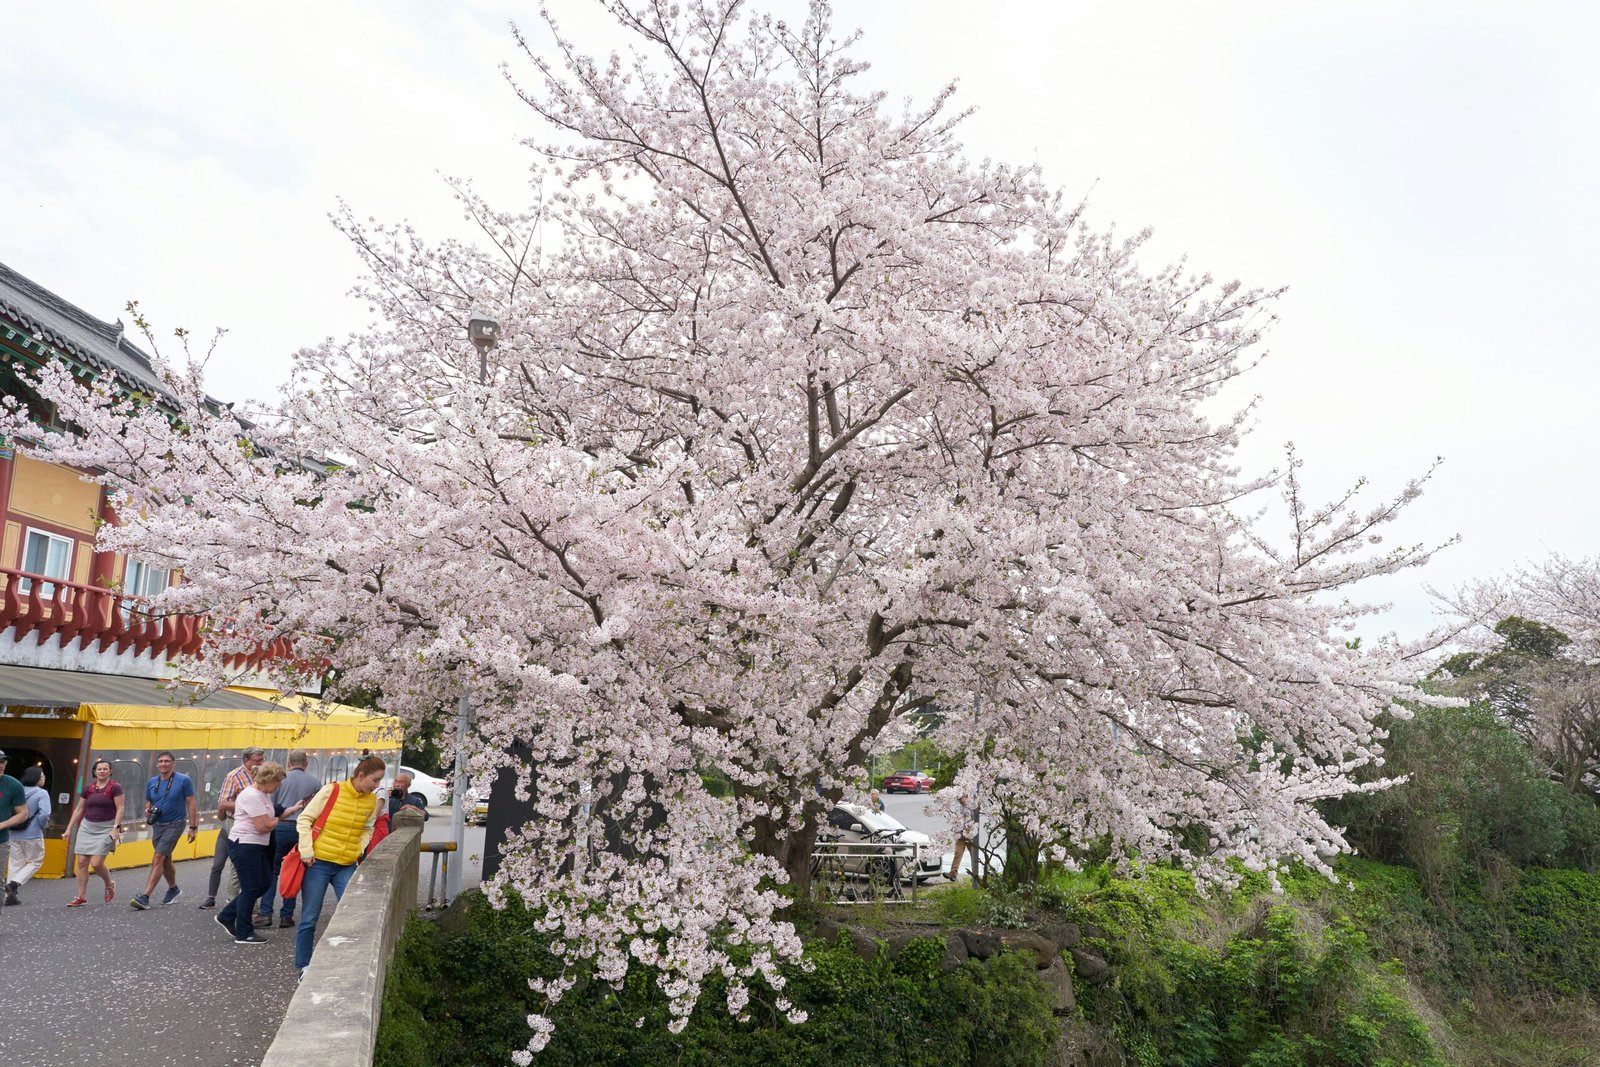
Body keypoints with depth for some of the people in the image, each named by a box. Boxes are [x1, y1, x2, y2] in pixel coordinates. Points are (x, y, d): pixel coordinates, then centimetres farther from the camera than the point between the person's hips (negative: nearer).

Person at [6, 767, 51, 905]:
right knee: (35, 862, 12)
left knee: (16, 864, 15)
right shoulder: (42, 794, -11)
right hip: (32, 835, -5)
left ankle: (10, 895, 13)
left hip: (14, 835, 5)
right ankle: (14, 883, -9)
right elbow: (45, 814, -20)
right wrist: (42, 826, -2)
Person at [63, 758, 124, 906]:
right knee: (82, 862, 1)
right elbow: (79, 810, 15)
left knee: (96, 863, -11)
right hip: (87, 827, 5)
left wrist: (116, 828, -16)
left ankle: (110, 886, 16)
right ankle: (81, 897, 11)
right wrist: (69, 828, 13)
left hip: (105, 829, -5)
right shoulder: (88, 789, 8)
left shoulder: (115, 788, -5)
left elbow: (120, 809, -8)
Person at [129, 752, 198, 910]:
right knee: (165, 860, 18)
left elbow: (191, 804, -8)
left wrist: (193, 827, -11)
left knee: (157, 859, -15)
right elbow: (148, 803, 15)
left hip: (175, 824, -6)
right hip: (157, 825, 6)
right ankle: (173, 889, 38)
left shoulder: (184, 780, -11)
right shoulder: (151, 783, 4)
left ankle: (145, 897, -17)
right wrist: (147, 812, -10)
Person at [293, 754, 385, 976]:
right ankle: (303, 966, 22)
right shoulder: (331, 791, -12)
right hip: (318, 863, -4)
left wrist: (360, 851, 1)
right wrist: (306, 851, -10)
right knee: (309, 918, 5)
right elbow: (305, 819, -5)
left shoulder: (372, 801, 2)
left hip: (347, 866, 4)